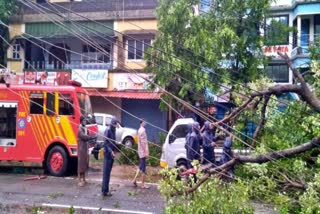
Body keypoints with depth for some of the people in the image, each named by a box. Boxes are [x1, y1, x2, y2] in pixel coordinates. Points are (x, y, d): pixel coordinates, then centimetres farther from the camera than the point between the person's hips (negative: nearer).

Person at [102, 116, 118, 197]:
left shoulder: (113, 130, 12)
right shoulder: (107, 130, -13)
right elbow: (105, 143, -17)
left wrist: (114, 151, 14)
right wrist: (110, 151, -26)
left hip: (112, 154, 8)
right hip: (108, 154, -8)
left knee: (108, 172, 12)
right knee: (106, 172, -5)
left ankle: (105, 190, 19)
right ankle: (105, 191, -1)